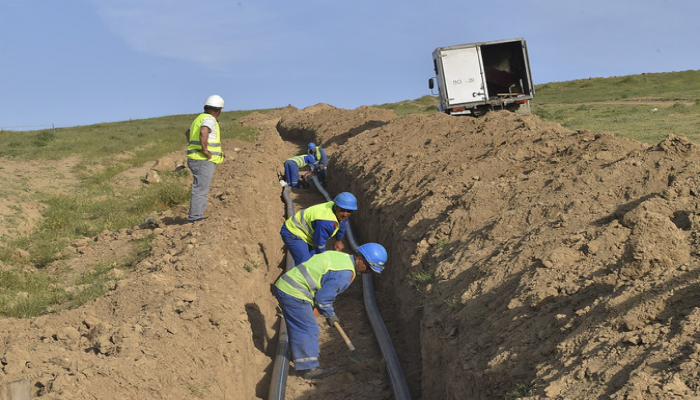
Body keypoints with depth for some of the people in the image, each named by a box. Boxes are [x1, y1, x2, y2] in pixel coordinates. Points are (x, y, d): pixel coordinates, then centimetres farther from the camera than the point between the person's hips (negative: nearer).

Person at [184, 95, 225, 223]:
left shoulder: (200, 118, 18)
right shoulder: (210, 119, -12)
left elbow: (187, 133, 34)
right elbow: (203, 132, -34)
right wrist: (205, 150, -24)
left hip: (195, 159, 10)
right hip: (204, 161, -10)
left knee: (200, 189, 14)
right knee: (200, 190, -9)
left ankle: (197, 216, 17)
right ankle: (194, 216, -10)